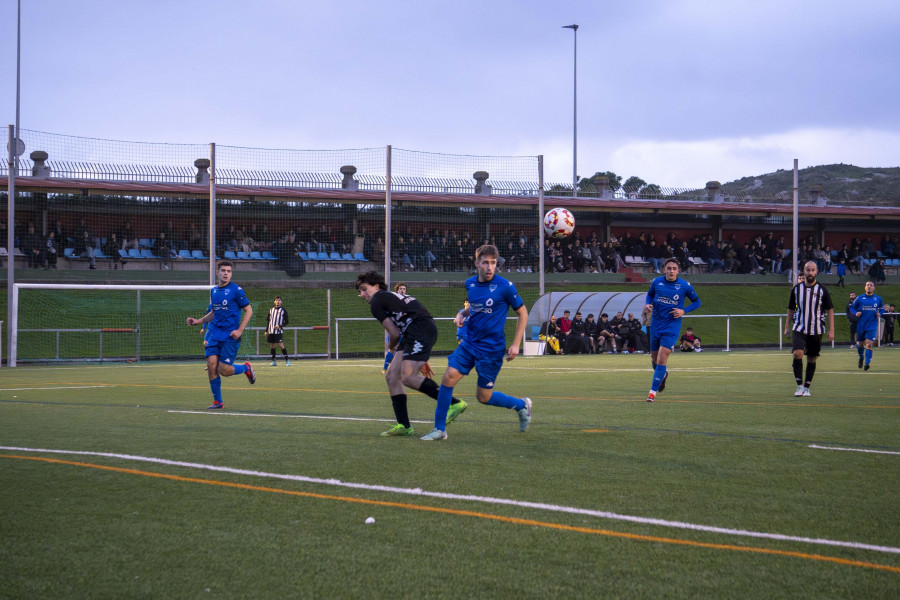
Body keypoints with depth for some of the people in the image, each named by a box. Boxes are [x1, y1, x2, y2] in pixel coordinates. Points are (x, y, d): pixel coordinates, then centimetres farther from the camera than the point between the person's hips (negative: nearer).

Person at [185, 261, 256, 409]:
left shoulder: (236, 290, -6)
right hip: (214, 334, 5)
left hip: (230, 336, -5)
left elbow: (248, 310, -4)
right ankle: (217, 401, 3)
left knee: (223, 370, -10)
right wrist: (199, 321, 10)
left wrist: (239, 330, -13)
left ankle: (246, 368, 21)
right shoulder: (213, 291, 12)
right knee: (211, 364, -8)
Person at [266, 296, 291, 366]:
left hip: (279, 331, -4)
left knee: (281, 345, -13)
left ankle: (287, 360, -8)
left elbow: (286, 322, 2)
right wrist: (266, 330, 13)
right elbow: (268, 320, 18)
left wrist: (280, 326, -14)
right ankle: (273, 361, 13)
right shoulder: (271, 310, 13)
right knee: (272, 346, 5)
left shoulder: (283, 310, 2)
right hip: (270, 331, 4)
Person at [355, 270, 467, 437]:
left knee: (408, 377, -18)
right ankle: (404, 426, 6)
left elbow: (394, 334, -2)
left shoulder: (377, 302, 2)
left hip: (422, 329, -10)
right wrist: (422, 360, 29)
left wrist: (391, 348, 22)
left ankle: (454, 403, -13)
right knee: (392, 375, 7)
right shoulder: (391, 297, 31)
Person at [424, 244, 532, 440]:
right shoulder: (470, 284, 3)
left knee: (483, 397, 2)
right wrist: (462, 313, 4)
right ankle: (440, 429, -3)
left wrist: (516, 345, -8)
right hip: (469, 342, 5)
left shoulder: (504, 286, -13)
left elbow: (523, 313, -3)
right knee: (449, 376, -12)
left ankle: (522, 405, 29)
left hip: (492, 349, -5)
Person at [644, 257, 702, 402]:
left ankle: (653, 392, -10)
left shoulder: (685, 286, -6)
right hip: (656, 325, 3)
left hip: (672, 327, -3)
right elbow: (650, 294, 19)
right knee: (654, 359, 12)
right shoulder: (656, 282, 0)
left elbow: (697, 302, 7)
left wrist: (683, 311, -10)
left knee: (662, 358, -15)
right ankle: (663, 375, 48)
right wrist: (648, 304, -4)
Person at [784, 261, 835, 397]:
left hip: (816, 330, 0)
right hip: (799, 329, 0)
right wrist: (787, 326, 12)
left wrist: (831, 330, -3)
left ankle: (806, 387, 17)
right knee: (797, 353, -20)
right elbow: (791, 309, 14)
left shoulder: (822, 290, -1)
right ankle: (799, 386, -14)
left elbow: (830, 310, 3)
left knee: (811, 359, 5)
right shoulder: (796, 289, 3)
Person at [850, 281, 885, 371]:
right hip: (861, 325, 1)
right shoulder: (860, 298, 2)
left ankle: (867, 363, -16)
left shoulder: (878, 299, 6)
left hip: (872, 326, -1)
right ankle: (861, 358, 40)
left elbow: (882, 309, 20)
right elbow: (852, 307, 9)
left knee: (869, 344, -15)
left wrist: (880, 314, -2)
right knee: (860, 344, 11)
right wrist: (856, 313, -11)